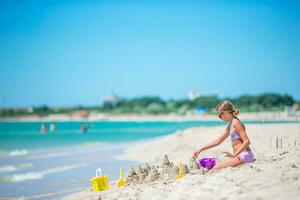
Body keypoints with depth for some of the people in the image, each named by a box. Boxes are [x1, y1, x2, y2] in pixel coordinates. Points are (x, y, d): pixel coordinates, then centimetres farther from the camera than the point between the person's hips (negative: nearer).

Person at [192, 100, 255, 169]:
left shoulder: (236, 123, -10)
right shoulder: (230, 126, 19)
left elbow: (247, 142, -17)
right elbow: (218, 141, 25)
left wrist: (235, 155, -21)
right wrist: (201, 149, 22)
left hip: (244, 155, -10)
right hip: (241, 156, 10)